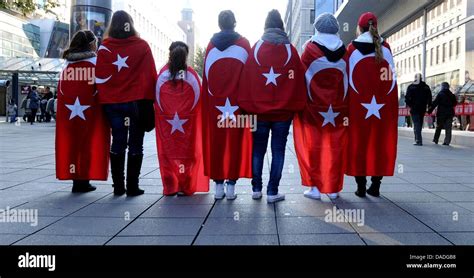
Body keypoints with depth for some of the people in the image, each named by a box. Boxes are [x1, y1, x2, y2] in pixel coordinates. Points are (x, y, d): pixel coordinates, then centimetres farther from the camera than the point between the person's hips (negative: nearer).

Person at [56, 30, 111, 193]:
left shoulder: (68, 64, 10)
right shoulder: (96, 62, -3)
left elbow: (61, 89, 9)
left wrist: (66, 109, 16)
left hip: (68, 112, 4)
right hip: (90, 112, -4)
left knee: (72, 143, 10)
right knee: (88, 144, 3)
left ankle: (76, 180, 14)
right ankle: (83, 181, 4)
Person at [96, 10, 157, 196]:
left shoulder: (105, 48, 2)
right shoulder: (142, 46, -1)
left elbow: (100, 77, 1)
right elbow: (151, 75, -2)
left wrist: (104, 99, 9)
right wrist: (150, 99, 4)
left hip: (112, 103, 2)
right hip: (137, 102, -2)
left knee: (117, 143, 10)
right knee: (135, 145, 4)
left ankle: (118, 186, 13)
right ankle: (132, 187, 5)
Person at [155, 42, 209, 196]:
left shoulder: (163, 74, -5)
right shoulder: (192, 75, -5)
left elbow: (156, 100, -1)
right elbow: (199, 99, 0)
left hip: (165, 122, 0)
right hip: (189, 123, 0)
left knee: (168, 152, 11)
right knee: (188, 152, 10)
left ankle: (170, 187, 12)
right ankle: (185, 187, 13)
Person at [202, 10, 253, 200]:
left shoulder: (211, 45, 6)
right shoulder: (244, 44, 2)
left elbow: (206, 77, 5)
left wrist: (207, 104, 9)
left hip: (215, 103, 2)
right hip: (237, 103, -1)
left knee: (216, 143, 7)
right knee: (235, 143, 4)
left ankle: (218, 186, 10)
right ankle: (231, 185, 6)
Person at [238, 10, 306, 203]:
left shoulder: (255, 49, 2)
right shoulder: (291, 51, 1)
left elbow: (246, 79, -1)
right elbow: (299, 80, 0)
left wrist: (247, 106, 3)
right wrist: (297, 107, 5)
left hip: (259, 110, 1)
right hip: (283, 111, -1)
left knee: (258, 149, 12)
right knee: (278, 151, 5)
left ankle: (256, 189, 15)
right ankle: (272, 192, 5)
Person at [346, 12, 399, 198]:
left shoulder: (352, 49, 0)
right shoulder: (386, 48, 6)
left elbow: (346, 78, -2)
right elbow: (391, 78, 6)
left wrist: (346, 106, 3)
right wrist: (391, 103, 11)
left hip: (358, 106, -2)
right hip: (384, 106, 2)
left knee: (358, 144, 5)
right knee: (380, 144, 10)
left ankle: (361, 186, 6)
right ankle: (375, 186, 13)